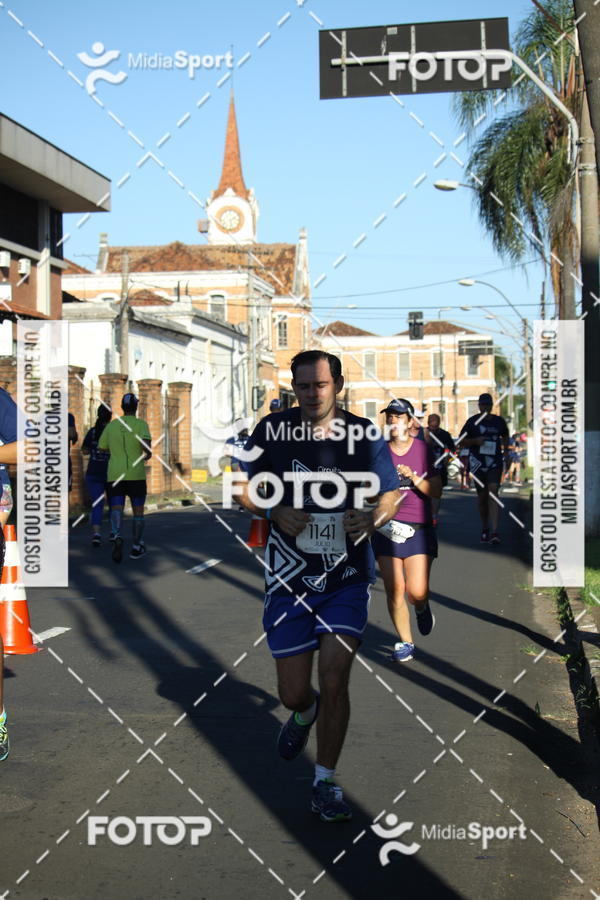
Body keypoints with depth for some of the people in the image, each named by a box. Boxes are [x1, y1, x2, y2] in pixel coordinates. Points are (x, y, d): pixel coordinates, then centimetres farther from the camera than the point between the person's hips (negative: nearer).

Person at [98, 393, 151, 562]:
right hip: (136, 475, -1)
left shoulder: (111, 425, 7)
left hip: (114, 476, 2)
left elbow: (101, 449, 16)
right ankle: (136, 547, 16)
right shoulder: (141, 424, -4)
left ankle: (117, 536, -36)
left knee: (116, 509, -7)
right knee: (138, 511, 14)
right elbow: (146, 443, -21)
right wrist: (148, 454, 1)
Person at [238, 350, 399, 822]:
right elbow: (247, 490, 8)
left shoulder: (365, 434, -3)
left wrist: (372, 518, -16)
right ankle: (304, 713, 44)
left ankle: (325, 782, 13)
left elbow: (391, 494, 7)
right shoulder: (272, 430, -3)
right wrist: (275, 512, -13)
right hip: (289, 578, 1)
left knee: (334, 680, -8)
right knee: (293, 692, 4)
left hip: (348, 576, -1)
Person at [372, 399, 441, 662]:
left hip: (418, 529, -2)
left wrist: (414, 478, -16)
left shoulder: (425, 450, 1)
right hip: (387, 529, 2)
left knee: (417, 591, -10)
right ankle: (405, 641, 15)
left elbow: (436, 491, -1)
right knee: (394, 589, -2)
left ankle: (422, 608, 27)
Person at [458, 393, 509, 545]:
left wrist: (505, 454, 12)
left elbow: (505, 437, 25)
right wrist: (475, 441, -13)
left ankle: (494, 531, -23)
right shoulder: (472, 421, 1)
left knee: (493, 492, -16)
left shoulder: (499, 421, 7)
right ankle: (485, 528, 26)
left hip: (495, 462, 0)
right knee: (482, 496, 7)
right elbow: (462, 442, 4)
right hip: (477, 462, 0)